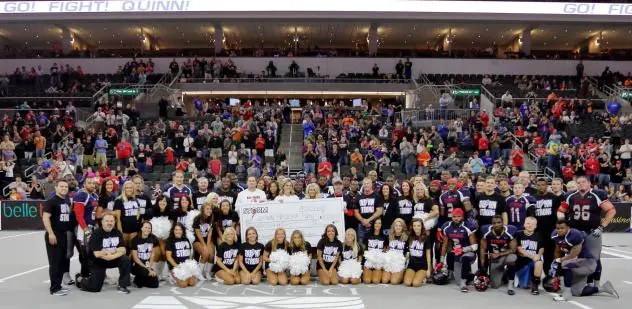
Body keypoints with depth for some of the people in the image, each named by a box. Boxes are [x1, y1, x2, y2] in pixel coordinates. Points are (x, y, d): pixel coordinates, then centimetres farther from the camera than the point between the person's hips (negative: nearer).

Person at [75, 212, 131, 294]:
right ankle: (80, 279, 29)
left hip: (113, 260, 4)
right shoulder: (96, 233, -17)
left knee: (126, 260, -24)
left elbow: (123, 250, -11)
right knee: (95, 288, -5)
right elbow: (97, 254, -23)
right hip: (98, 262, -4)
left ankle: (122, 286, -11)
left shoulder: (118, 233, -3)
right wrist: (115, 250, -17)